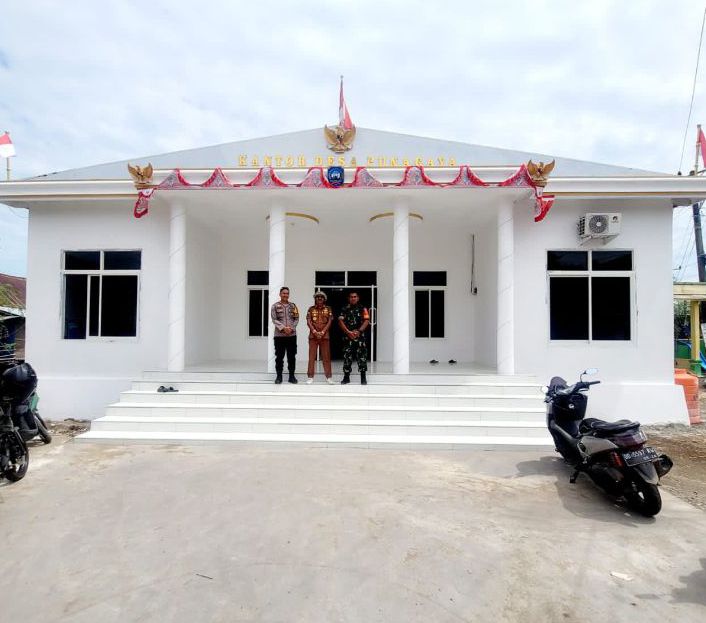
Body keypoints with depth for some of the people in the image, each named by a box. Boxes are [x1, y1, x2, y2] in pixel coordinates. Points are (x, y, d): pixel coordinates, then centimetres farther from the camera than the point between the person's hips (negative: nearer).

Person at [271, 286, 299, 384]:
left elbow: (296, 319, 5)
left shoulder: (293, 306, 9)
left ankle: (292, 376, 14)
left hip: (292, 335, 2)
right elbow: (274, 319, -5)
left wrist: (291, 328, -11)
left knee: (292, 356, 5)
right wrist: (283, 328, -17)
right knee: (279, 356, 3)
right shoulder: (275, 306, 3)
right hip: (279, 335, -2)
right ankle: (279, 376, 12)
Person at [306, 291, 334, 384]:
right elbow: (308, 322, -1)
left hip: (324, 335, 0)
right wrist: (315, 332, -13)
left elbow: (329, 322, 0)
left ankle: (328, 376, 8)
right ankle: (310, 376, 4)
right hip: (313, 335, 0)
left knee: (326, 356, 3)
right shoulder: (311, 309, 7)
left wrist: (322, 332, -11)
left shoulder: (328, 309, 7)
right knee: (312, 356, 0)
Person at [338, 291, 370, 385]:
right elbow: (340, 321, 1)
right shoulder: (344, 309, 10)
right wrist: (348, 332, -10)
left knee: (362, 356, -3)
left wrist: (358, 331, -12)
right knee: (347, 356, 3)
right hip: (347, 336, 1)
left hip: (360, 336, -1)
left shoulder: (362, 309, 7)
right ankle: (346, 377, 13)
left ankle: (363, 378, 4)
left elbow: (366, 321, -1)